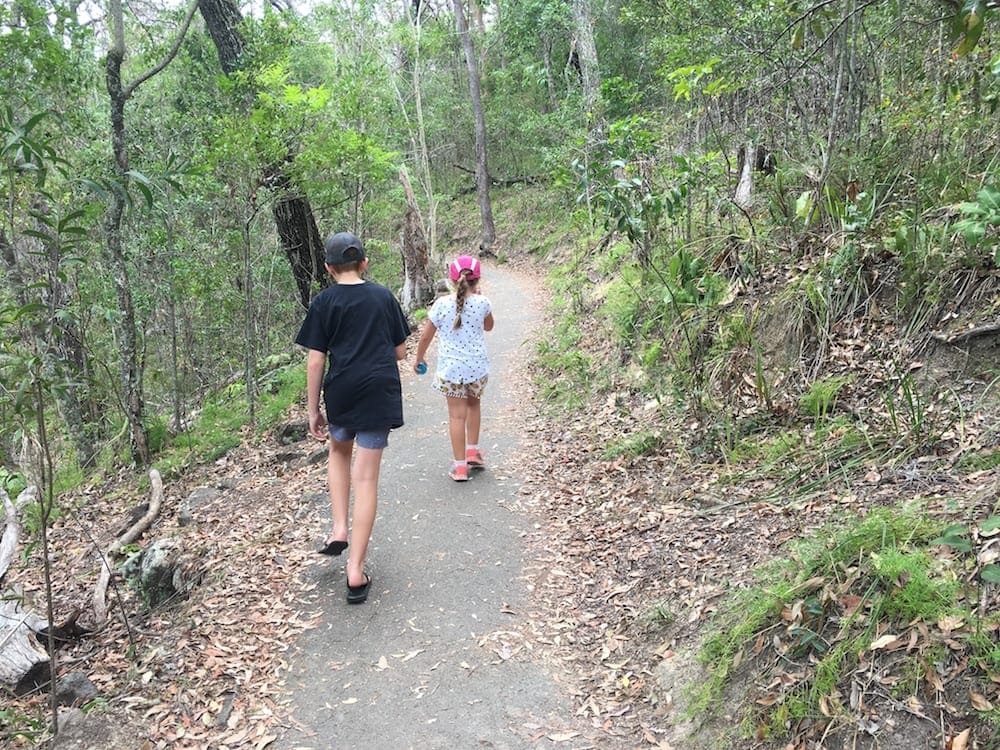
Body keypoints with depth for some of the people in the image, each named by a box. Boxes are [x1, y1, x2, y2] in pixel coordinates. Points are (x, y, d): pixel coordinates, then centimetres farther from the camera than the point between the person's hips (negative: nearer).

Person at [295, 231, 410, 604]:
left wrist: (313, 410, 4)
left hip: (341, 394, -1)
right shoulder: (384, 296, 5)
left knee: (339, 450, 29)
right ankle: (356, 572, 4)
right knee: (366, 478, 3)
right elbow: (400, 352, 9)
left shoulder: (324, 302, -2)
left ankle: (339, 530, 18)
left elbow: (315, 361, -4)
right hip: (381, 394, 1)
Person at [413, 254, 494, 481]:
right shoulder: (482, 303, -6)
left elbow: (425, 336, 0)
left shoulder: (441, 304, -7)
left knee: (457, 415, 4)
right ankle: (473, 451, 28)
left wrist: (418, 358, 16)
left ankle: (459, 466, 9)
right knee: (474, 404, 26)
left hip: (450, 368, -1)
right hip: (477, 366, 1)